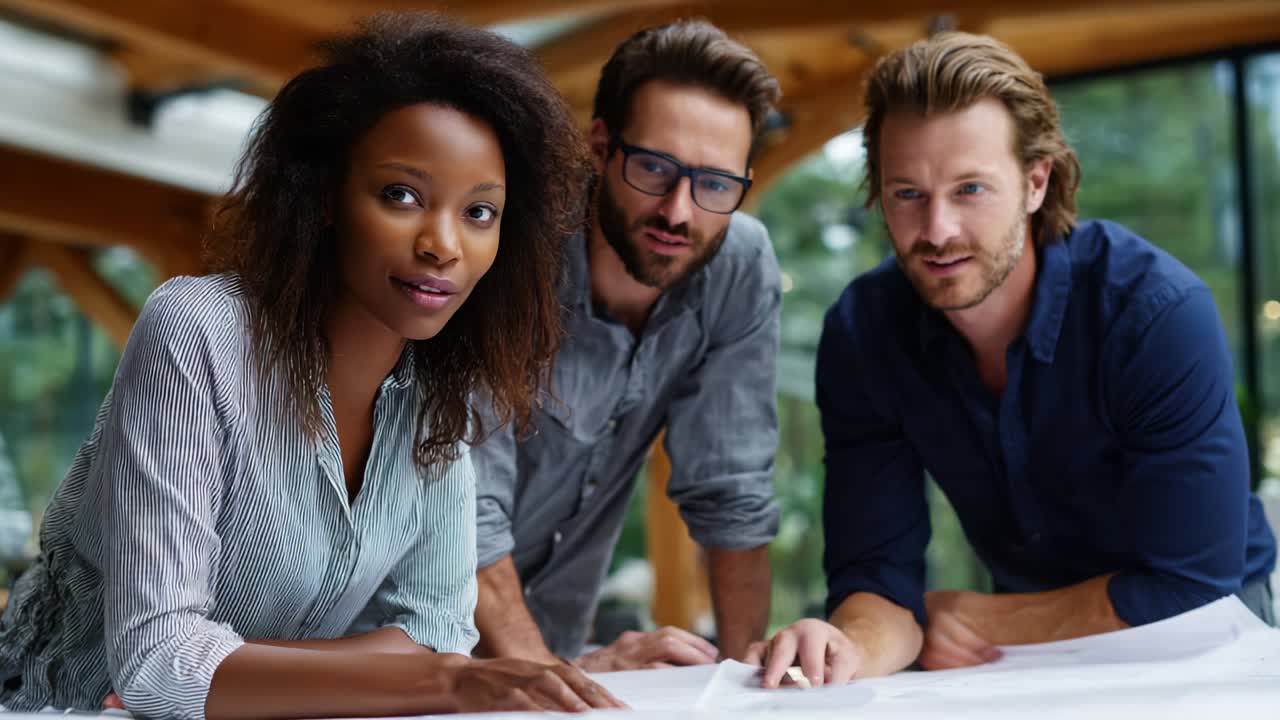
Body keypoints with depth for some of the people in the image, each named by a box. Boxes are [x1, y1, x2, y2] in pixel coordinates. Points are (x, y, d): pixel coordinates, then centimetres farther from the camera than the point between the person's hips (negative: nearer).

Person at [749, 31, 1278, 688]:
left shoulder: (1158, 313, -25)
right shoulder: (862, 334, -14)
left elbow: (1187, 589, -24)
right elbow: (878, 570, -14)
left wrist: (982, 621, -18)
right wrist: (855, 649, -36)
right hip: (1033, 653, 3)